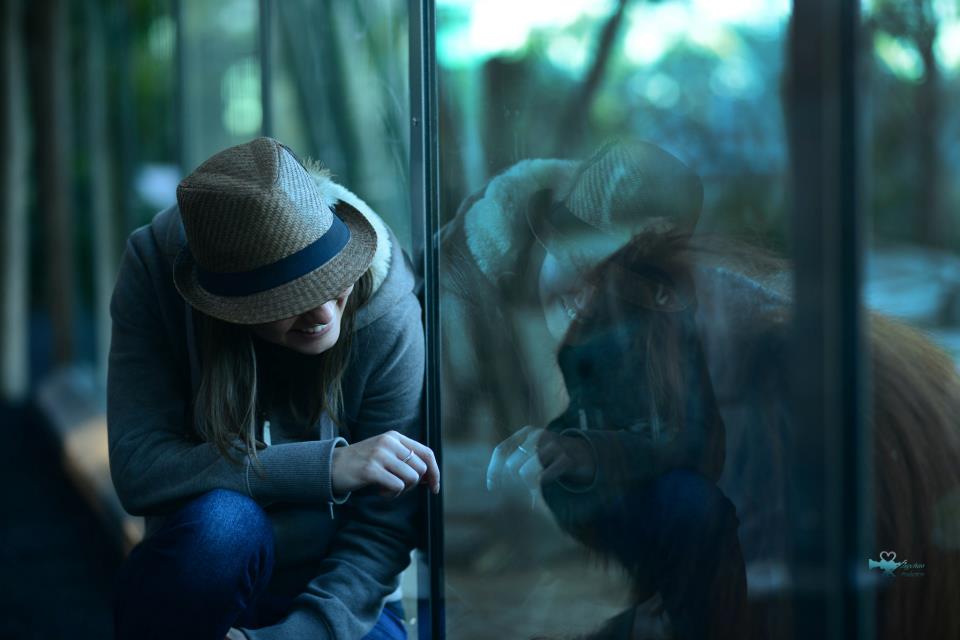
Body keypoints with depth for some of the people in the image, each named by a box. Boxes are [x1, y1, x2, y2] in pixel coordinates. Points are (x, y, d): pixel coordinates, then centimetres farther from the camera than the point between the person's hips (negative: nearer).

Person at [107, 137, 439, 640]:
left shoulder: (386, 317, -17)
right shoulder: (155, 269, -17)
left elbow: (381, 534, -14)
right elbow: (137, 470, -24)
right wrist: (326, 466, -30)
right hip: (198, 595, 0)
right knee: (221, 521, -33)